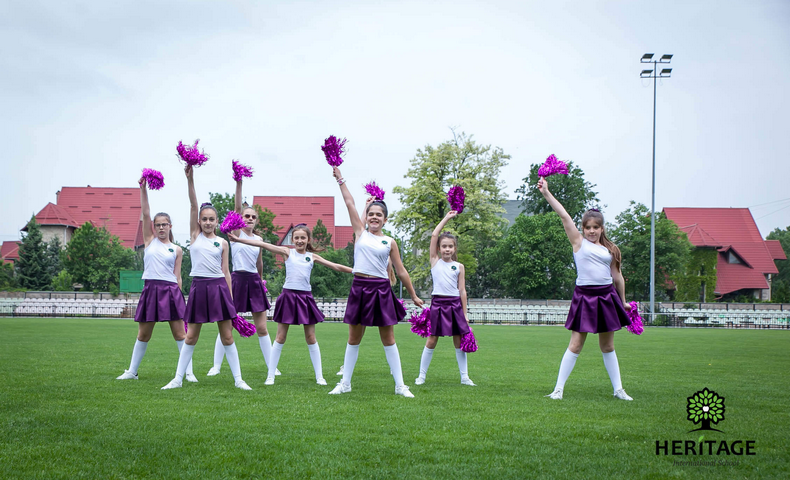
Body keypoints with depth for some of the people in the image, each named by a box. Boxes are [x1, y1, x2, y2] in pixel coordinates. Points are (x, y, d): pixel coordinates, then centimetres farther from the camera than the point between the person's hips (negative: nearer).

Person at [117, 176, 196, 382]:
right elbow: (145, 213, 0)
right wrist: (143, 188, -8)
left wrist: (177, 296, 5)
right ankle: (132, 371, 20)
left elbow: (177, 276, 9)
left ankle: (189, 372, 2)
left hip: (171, 291, -1)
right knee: (143, 335, 8)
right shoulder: (149, 241, 9)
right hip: (150, 290, 1)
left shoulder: (176, 250, 8)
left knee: (180, 333, -1)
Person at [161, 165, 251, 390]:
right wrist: (190, 179, -12)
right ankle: (177, 379, 14)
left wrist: (230, 298, 2)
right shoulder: (194, 235, 7)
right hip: (199, 287, 0)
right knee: (191, 337, 6)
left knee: (227, 336, 2)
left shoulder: (222, 243, 8)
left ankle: (238, 379, 8)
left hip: (219, 287, 0)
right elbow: (193, 205, -3)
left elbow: (225, 271, 7)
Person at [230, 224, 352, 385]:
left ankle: (319, 376, 12)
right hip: (288, 295, -2)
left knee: (311, 338, 5)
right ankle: (270, 376, 7)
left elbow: (335, 266, 12)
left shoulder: (312, 256, 9)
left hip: (305, 297, 2)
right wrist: (239, 239, -11)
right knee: (280, 337, 1)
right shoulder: (287, 252, 3)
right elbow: (263, 244, -5)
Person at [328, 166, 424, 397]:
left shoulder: (390, 242, 6)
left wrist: (414, 296, 11)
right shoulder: (360, 233, 7)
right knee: (354, 338, 8)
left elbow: (401, 271, 10)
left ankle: (400, 385, 8)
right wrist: (340, 179, 3)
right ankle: (345, 383, 17)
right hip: (360, 288, 0)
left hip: (381, 290, 0)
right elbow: (350, 203, 4)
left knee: (388, 338, 5)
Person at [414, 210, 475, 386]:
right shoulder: (435, 261, 5)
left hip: (455, 304, 2)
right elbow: (434, 235, -2)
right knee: (431, 340, 1)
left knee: (459, 341, 7)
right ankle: (421, 375, 10)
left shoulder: (459, 267, 8)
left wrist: (464, 313, 5)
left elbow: (462, 290, 7)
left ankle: (464, 376, 14)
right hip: (438, 303, -1)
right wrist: (446, 218, 3)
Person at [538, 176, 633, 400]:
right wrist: (546, 193, -12)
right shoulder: (579, 242, 2)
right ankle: (559, 388, 1)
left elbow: (617, 276, 17)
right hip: (584, 296, -3)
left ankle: (618, 389, 20)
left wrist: (623, 302, 20)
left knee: (608, 346, 12)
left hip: (607, 297, 3)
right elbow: (564, 216, -5)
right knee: (575, 344, -4)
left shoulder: (610, 249, 10)